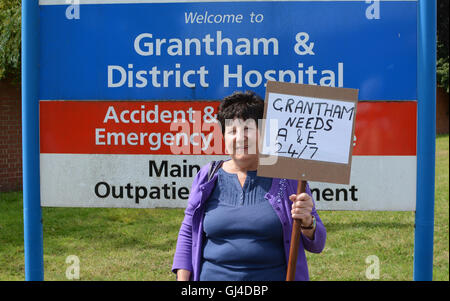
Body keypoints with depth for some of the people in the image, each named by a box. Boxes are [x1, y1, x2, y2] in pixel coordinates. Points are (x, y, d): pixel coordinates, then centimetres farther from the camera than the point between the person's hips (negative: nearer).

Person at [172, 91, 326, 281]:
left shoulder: (287, 176, 1)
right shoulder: (207, 178, 6)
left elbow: (316, 245, 2)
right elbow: (187, 234, 11)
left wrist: (307, 222, -19)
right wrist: (182, 279, 1)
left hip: (275, 276, -1)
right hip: (213, 276, 2)